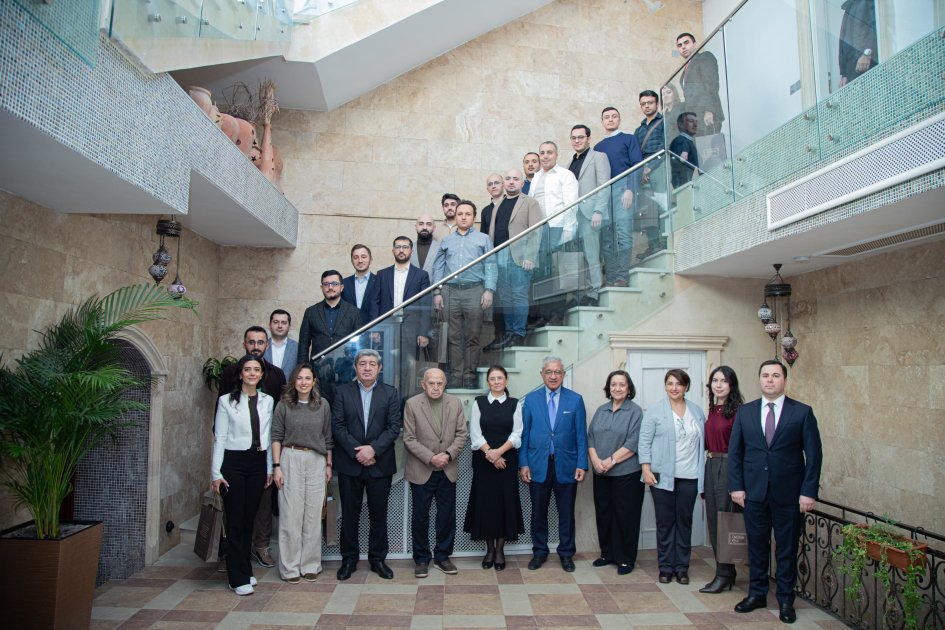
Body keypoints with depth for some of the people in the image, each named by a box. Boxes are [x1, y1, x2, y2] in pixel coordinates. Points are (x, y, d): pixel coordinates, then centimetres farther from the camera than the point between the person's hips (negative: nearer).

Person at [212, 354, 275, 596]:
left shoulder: (267, 401, 7)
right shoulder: (226, 401, -3)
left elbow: (269, 436, 10)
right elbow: (219, 438, -4)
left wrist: (270, 468, 9)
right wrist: (216, 472, -7)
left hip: (258, 463, 4)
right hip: (233, 462, -3)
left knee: (249, 519, 11)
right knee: (235, 520, -1)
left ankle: (245, 570, 24)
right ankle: (238, 578, 8)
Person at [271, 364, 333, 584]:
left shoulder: (323, 405, 4)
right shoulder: (284, 405, 0)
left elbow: (328, 438, 8)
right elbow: (276, 437, 0)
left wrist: (329, 465, 8)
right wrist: (276, 466, -5)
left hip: (316, 461, 2)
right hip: (291, 460, -1)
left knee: (313, 515, 6)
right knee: (290, 514, 2)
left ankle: (310, 565, 19)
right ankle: (290, 567, 14)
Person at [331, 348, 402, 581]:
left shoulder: (390, 393, 3)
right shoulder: (343, 391, 3)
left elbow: (394, 427, -4)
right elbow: (337, 425, -4)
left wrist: (373, 449, -15)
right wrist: (357, 451, -13)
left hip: (380, 463, 0)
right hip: (349, 463, 0)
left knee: (379, 514, 9)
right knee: (349, 513, 8)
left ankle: (378, 559, 22)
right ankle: (349, 559, 23)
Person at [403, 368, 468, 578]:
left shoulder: (455, 403, 2)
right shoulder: (412, 404, -6)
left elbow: (462, 434, 1)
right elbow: (409, 439, -8)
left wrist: (448, 454, -13)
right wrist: (431, 458, -16)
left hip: (448, 470, 3)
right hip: (421, 471, -2)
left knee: (447, 515, 10)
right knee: (420, 516, 7)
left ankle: (442, 556, 26)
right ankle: (421, 559, 23)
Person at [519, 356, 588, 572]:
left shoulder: (575, 399, 0)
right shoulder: (531, 399, 2)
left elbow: (581, 435, 0)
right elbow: (524, 433, 3)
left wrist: (582, 465, -5)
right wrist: (523, 463, -3)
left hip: (566, 465, 0)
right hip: (538, 465, 1)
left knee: (566, 512, 10)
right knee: (538, 512, 10)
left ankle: (566, 553, 26)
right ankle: (539, 552, 27)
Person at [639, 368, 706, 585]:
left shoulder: (697, 411, 9)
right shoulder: (655, 411, -2)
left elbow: (703, 441, 12)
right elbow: (644, 442, -4)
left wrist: (703, 471, 7)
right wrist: (646, 470, -12)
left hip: (689, 476, 3)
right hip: (663, 476, -3)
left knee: (684, 521, 9)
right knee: (665, 522, 5)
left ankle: (682, 567, 21)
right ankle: (666, 567, 16)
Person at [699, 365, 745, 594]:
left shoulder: (737, 410, -12)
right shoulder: (712, 409, 12)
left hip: (728, 467, -8)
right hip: (711, 466, 8)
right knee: (714, 520, 12)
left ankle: (723, 575, 11)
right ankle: (727, 572, 25)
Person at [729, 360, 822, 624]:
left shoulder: (802, 412, -2)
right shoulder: (745, 412, 4)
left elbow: (814, 454, -3)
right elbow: (734, 451, 5)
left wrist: (809, 492, -8)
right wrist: (736, 486, -1)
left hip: (789, 494, -2)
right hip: (754, 492, 2)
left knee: (787, 548, 9)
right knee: (757, 545, 12)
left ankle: (786, 600, 24)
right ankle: (757, 594, 27)